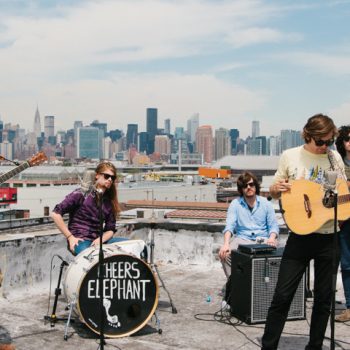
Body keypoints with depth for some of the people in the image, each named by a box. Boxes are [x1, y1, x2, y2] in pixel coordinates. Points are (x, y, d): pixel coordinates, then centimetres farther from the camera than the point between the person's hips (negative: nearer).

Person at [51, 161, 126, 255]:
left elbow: (110, 230, 11)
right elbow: (55, 214, -6)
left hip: (98, 240, 6)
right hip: (79, 241, -6)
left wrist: (100, 239, -11)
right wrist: (70, 237, -9)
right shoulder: (81, 194, -3)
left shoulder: (109, 202, 12)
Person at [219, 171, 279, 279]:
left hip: (263, 239, 0)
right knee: (225, 254, -29)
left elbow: (273, 225, 6)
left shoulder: (265, 203, 10)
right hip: (242, 238, 0)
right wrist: (226, 244, -23)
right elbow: (229, 225, -5)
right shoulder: (235, 204, 7)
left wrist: (272, 238, -18)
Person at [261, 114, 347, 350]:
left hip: (330, 237, 2)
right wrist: (276, 188, -17)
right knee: (283, 296, -1)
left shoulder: (335, 158, 4)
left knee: (324, 298, 10)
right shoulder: (290, 156, -2)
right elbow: (274, 193, 6)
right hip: (301, 236, -2)